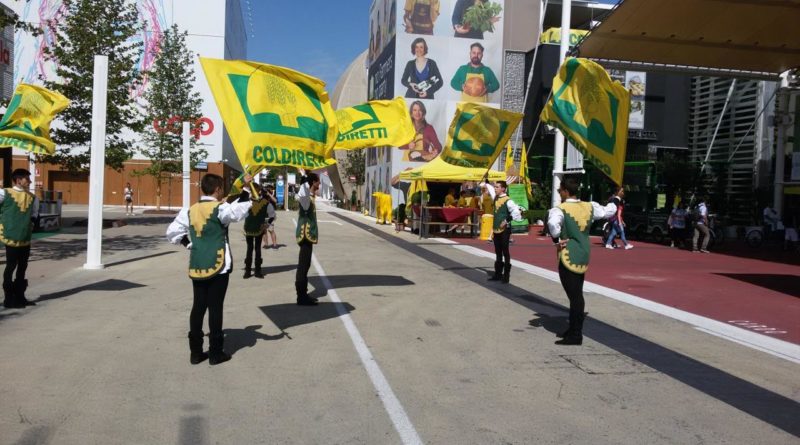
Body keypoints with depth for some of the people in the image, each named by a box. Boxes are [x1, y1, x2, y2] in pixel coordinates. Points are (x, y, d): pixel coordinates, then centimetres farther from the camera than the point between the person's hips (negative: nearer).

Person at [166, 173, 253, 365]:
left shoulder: (189, 211, 8)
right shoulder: (220, 208, -10)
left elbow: (172, 232, 9)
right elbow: (240, 210, -26)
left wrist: (189, 243, 15)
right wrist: (245, 188, -15)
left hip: (197, 266, 5)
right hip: (218, 265, -5)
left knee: (198, 307, 10)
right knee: (215, 308, 0)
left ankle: (195, 352, 15)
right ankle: (215, 353, 6)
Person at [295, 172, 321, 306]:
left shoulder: (309, 197, 12)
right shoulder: (305, 197, -18)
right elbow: (302, 193, -43)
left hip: (308, 234, 10)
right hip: (305, 234, -10)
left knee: (304, 266, 14)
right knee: (303, 266, -6)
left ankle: (303, 294, 22)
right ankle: (301, 297, -1)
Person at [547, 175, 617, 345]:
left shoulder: (560, 209, -17)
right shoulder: (589, 207, 4)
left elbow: (553, 224, -38)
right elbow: (608, 211, 20)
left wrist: (557, 241, -20)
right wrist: (616, 200, 41)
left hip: (568, 257, -7)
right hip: (583, 256, 7)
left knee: (574, 295, -4)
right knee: (577, 294, 16)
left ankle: (576, 335, 1)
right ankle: (574, 329, 26)